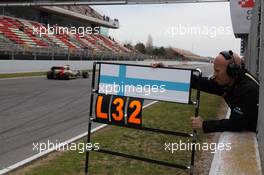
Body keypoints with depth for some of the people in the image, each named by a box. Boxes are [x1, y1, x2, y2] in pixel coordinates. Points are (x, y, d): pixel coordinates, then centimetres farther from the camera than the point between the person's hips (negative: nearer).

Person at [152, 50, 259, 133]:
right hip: (243, 130, 6)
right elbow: (198, 82, -7)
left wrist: (204, 125, -23)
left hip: (256, 134, -6)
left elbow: (236, 123, -31)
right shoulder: (224, 81, -8)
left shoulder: (248, 89, -30)